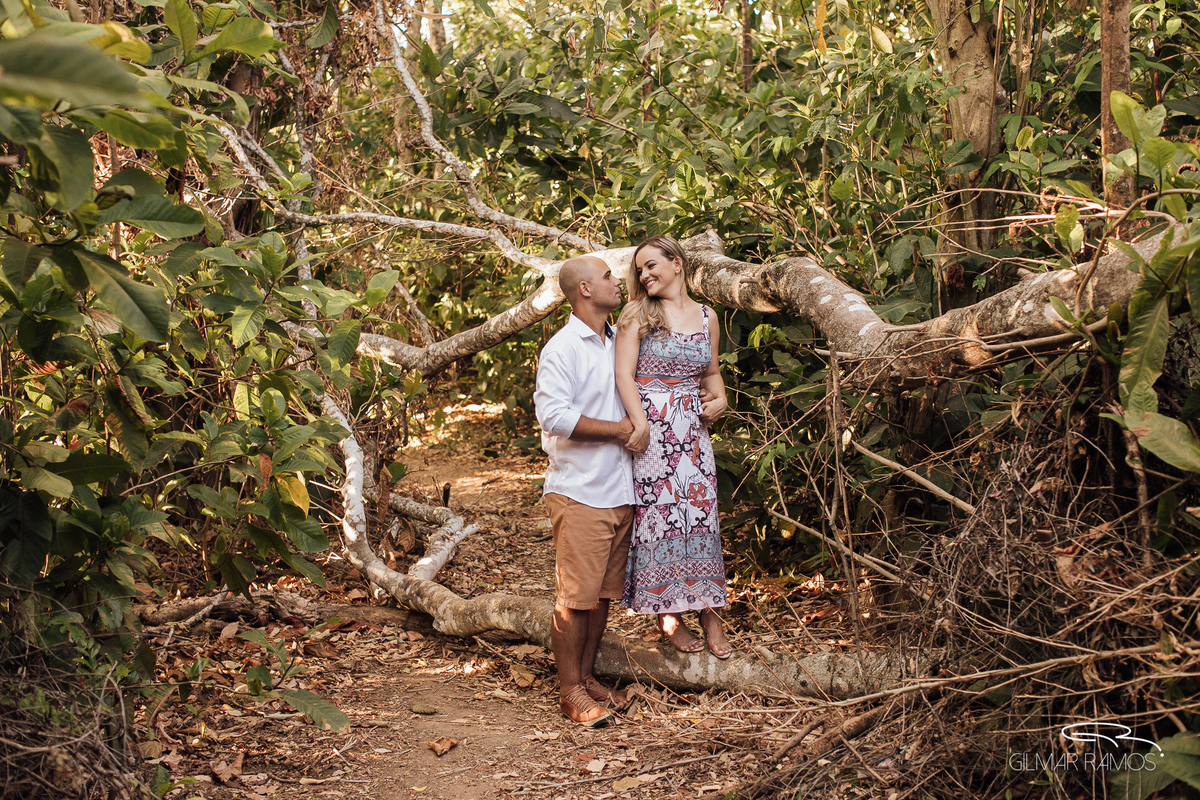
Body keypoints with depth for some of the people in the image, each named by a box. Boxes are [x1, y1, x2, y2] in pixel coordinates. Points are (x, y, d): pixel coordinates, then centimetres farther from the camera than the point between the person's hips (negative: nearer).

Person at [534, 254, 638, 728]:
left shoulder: (619, 343, 15)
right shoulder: (561, 349, -10)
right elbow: (554, 415, -21)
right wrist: (619, 429, -15)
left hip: (619, 490, 7)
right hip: (579, 493, -7)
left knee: (604, 592, 12)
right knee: (575, 596, -4)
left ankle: (587, 677, 23)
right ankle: (571, 692, 5)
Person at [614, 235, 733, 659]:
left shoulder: (706, 316, 12)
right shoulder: (637, 314, 1)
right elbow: (624, 374, -6)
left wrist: (719, 400, 4)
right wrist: (640, 423, -17)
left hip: (692, 428, 3)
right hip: (650, 426, -3)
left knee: (701, 510, 1)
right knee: (657, 511, -1)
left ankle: (708, 610, 11)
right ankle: (669, 614, 9)